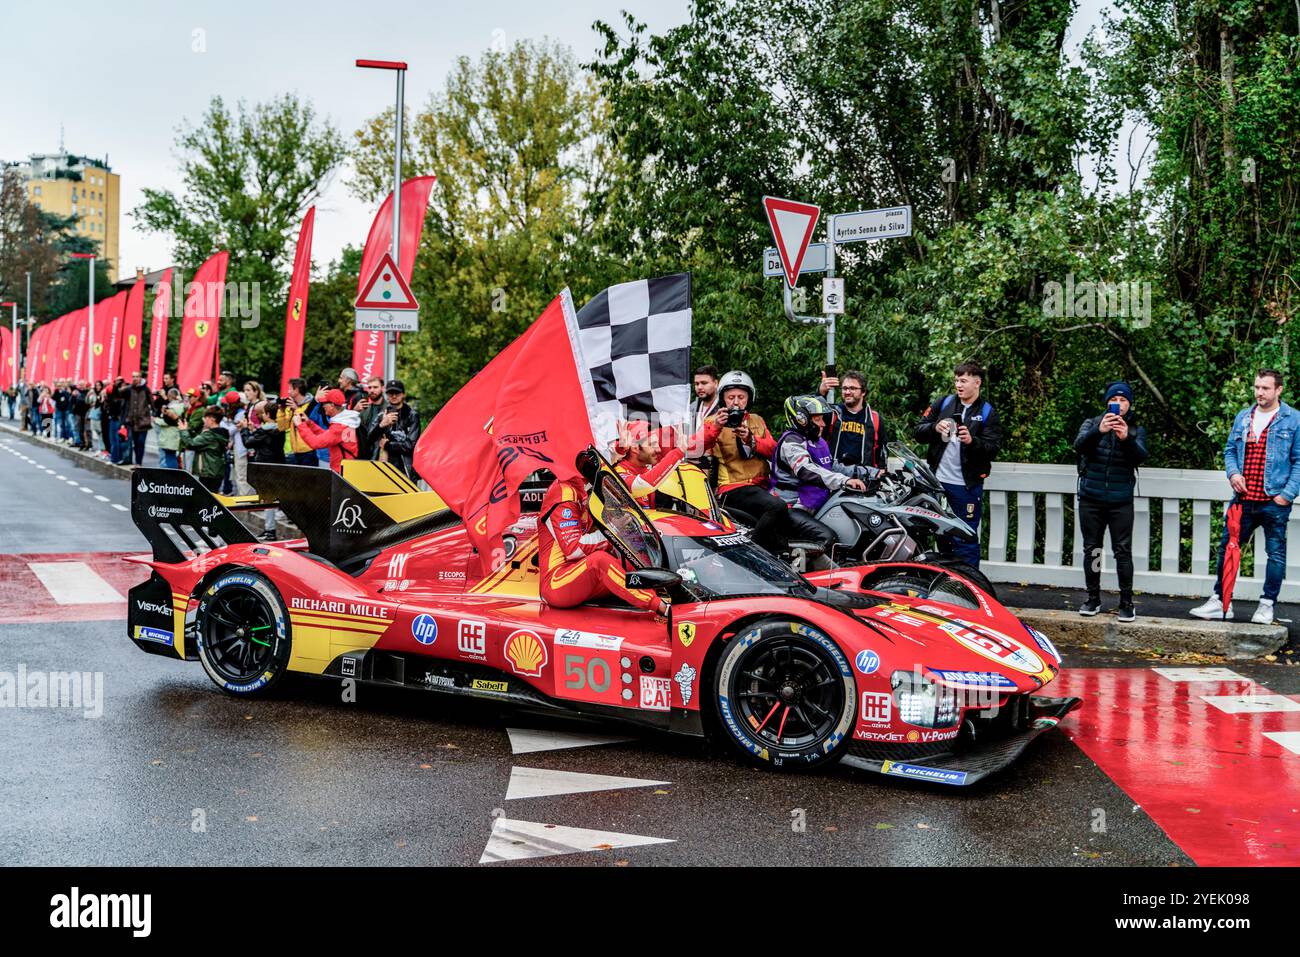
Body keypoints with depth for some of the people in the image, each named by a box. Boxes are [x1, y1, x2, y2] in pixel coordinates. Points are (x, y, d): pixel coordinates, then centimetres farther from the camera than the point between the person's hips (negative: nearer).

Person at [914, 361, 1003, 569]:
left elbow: (993, 448, -6)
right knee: (942, 537, 11)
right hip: (937, 481, 3)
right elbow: (918, 431, 7)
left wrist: (972, 441, -24)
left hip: (967, 485, -3)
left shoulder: (987, 413, 3)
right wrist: (935, 428, -13)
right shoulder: (943, 404, 10)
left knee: (966, 539, 0)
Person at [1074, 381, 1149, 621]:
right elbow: (1079, 445, -14)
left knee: (1123, 551, -3)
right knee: (1091, 549, 7)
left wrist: (1126, 438, -32)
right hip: (1091, 499, 1)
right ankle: (1093, 598, 18)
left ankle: (1126, 602, 3)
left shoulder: (1136, 430, 7)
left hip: (1121, 502, -1)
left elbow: (1140, 456, -12)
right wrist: (1099, 431, -33)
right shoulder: (1092, 424, 6)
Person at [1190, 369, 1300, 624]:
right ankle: (1220, 601, 15)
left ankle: (1267, 605, 16)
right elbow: (1230, 451, 18)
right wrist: (1233, 473, -2)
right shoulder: (1243, 418, 11)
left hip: (1275, 502, -4)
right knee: (1227, 548, 6)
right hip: (1243, 499, 4)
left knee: (1276, 553, 5)